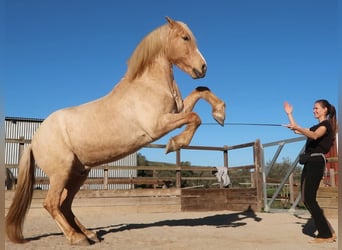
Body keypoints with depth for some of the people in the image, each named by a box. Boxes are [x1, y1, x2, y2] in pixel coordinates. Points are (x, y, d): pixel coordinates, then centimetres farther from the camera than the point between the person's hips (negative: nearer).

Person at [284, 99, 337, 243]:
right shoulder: (317, 127, 26)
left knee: (309, 198, -15)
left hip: (316, 162, -9)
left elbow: (314, 136, -25)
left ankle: (326, 234, -10)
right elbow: (297, 131, 32)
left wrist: (298, 128, -39)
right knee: (306, 198, 4)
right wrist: (289, 114, 29)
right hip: (310, 162, 9)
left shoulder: (326, 124, -3)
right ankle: (327, 231, 8)